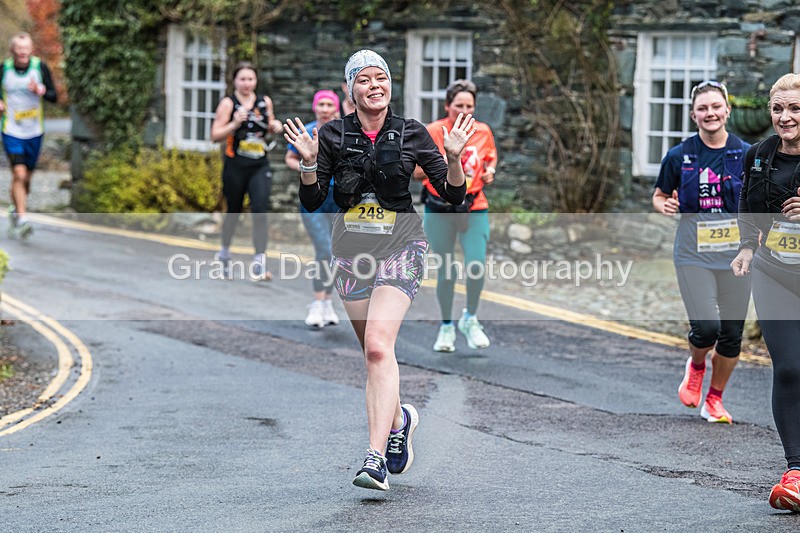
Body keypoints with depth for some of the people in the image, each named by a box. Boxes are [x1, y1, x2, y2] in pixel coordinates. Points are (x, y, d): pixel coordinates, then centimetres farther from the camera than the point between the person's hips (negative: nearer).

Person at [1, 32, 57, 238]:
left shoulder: (40, 67, -5)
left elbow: (54, 96, -3)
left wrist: (40, 91, -23)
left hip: (34, 132, 2)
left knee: (27, 178, 13)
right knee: (19, 174, -17)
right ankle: (22, 218, -14)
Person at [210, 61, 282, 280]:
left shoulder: (265, 102, 7)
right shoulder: (228, 103, -4)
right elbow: (215, 135, -8)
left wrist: (275, 126, 2)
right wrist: (235, 124, -23)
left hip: (260, 166, 2)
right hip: (235, 166, -2)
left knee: (260, 210, -14)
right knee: (234, 212, 11)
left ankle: (260, 260, -17)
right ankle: (225, 251, 36)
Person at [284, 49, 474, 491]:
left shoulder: (411, 134, -1)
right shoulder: (333, 135, 1)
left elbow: (453, 195, 1)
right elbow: (311, 202, 1)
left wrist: (453, 157, -17)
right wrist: (309, 161, -15)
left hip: (399, 248, -3)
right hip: (351, 251, 3)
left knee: (378, 343, -21)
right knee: (373, 352, 12)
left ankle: (376, 457, -25)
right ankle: (399, 418, 43)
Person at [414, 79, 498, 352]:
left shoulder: (483, 131, 3)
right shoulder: (432, 132, -6)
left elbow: (491, 158, 20)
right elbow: (415, 172, -3)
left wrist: (490, 171, -2)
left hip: (474, 209, 1)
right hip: (440, 211, -1)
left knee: (476, 266, -14)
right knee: (445, 272, 5)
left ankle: (470, 318, 12)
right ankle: (446, 327, 24)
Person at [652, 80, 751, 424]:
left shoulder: (747, 154, 2)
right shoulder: (679, 156, 0)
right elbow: (659, 195, 13)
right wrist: (664, 206, -10)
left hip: (735, 254, 2)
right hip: (693, 255, -1)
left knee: (732, 334, 4)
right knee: (706, 328, -15)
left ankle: (714, 399, 24)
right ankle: (695, 366, 21)